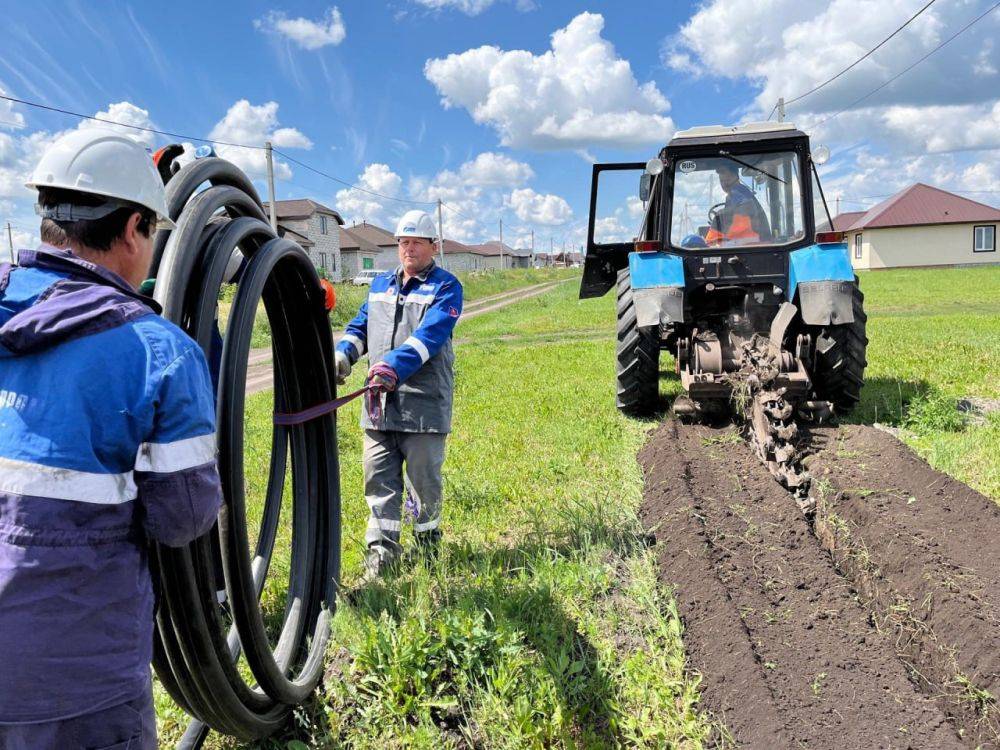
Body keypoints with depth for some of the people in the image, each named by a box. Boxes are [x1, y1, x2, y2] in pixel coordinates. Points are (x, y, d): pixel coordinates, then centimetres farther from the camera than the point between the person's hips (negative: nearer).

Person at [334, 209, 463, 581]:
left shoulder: (446, 287, -2)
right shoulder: (380, 284, 18)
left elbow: (428, 336, -16)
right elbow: (360, 326, 21)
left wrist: (395, 367, -29)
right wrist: (344, 353, -1)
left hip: (424, 400, -5)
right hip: (379, 401, 5)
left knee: (423, 478, 6)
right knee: (378, 477, 6)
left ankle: (427, 538, 27)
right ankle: (382, 549, 16)